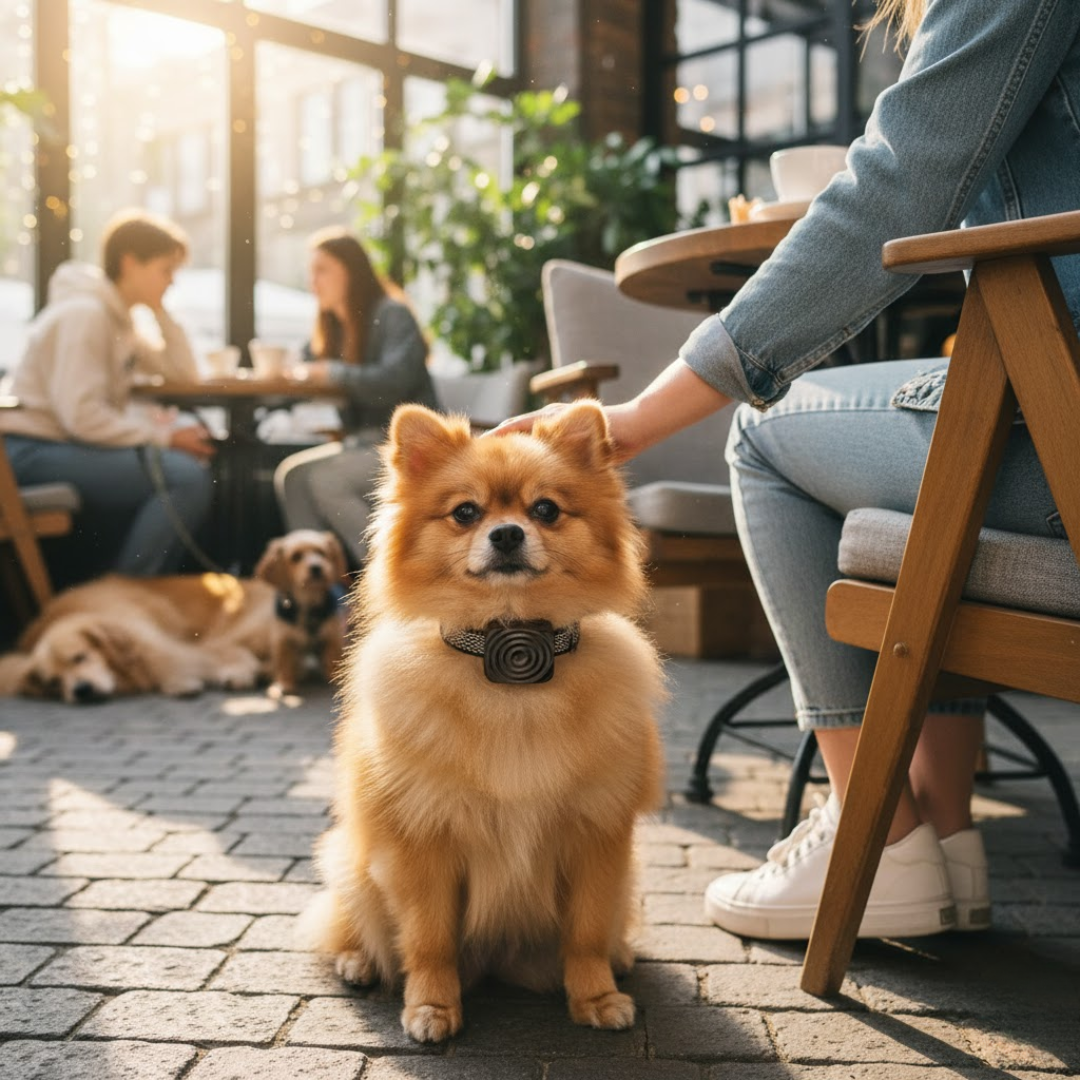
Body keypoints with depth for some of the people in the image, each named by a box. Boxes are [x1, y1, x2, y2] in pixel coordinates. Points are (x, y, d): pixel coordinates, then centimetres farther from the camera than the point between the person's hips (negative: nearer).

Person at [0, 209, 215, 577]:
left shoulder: (118, 317, 14)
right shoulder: (84, 314, -15)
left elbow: (184, 373, 14)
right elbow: (81, 415, -25)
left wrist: (159, 310, 7)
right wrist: (164, 436, -20)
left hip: (68, 446, 10)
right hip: (34, 452, -10)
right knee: (187, 477, -25)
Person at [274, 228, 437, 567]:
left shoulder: (392, 314, -8)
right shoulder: (332, 324, 17)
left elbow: (394, 380, -22)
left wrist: (332, 373, -16)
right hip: (363, 442, 8)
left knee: (325, 478, -27)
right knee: (289, 475, -13)